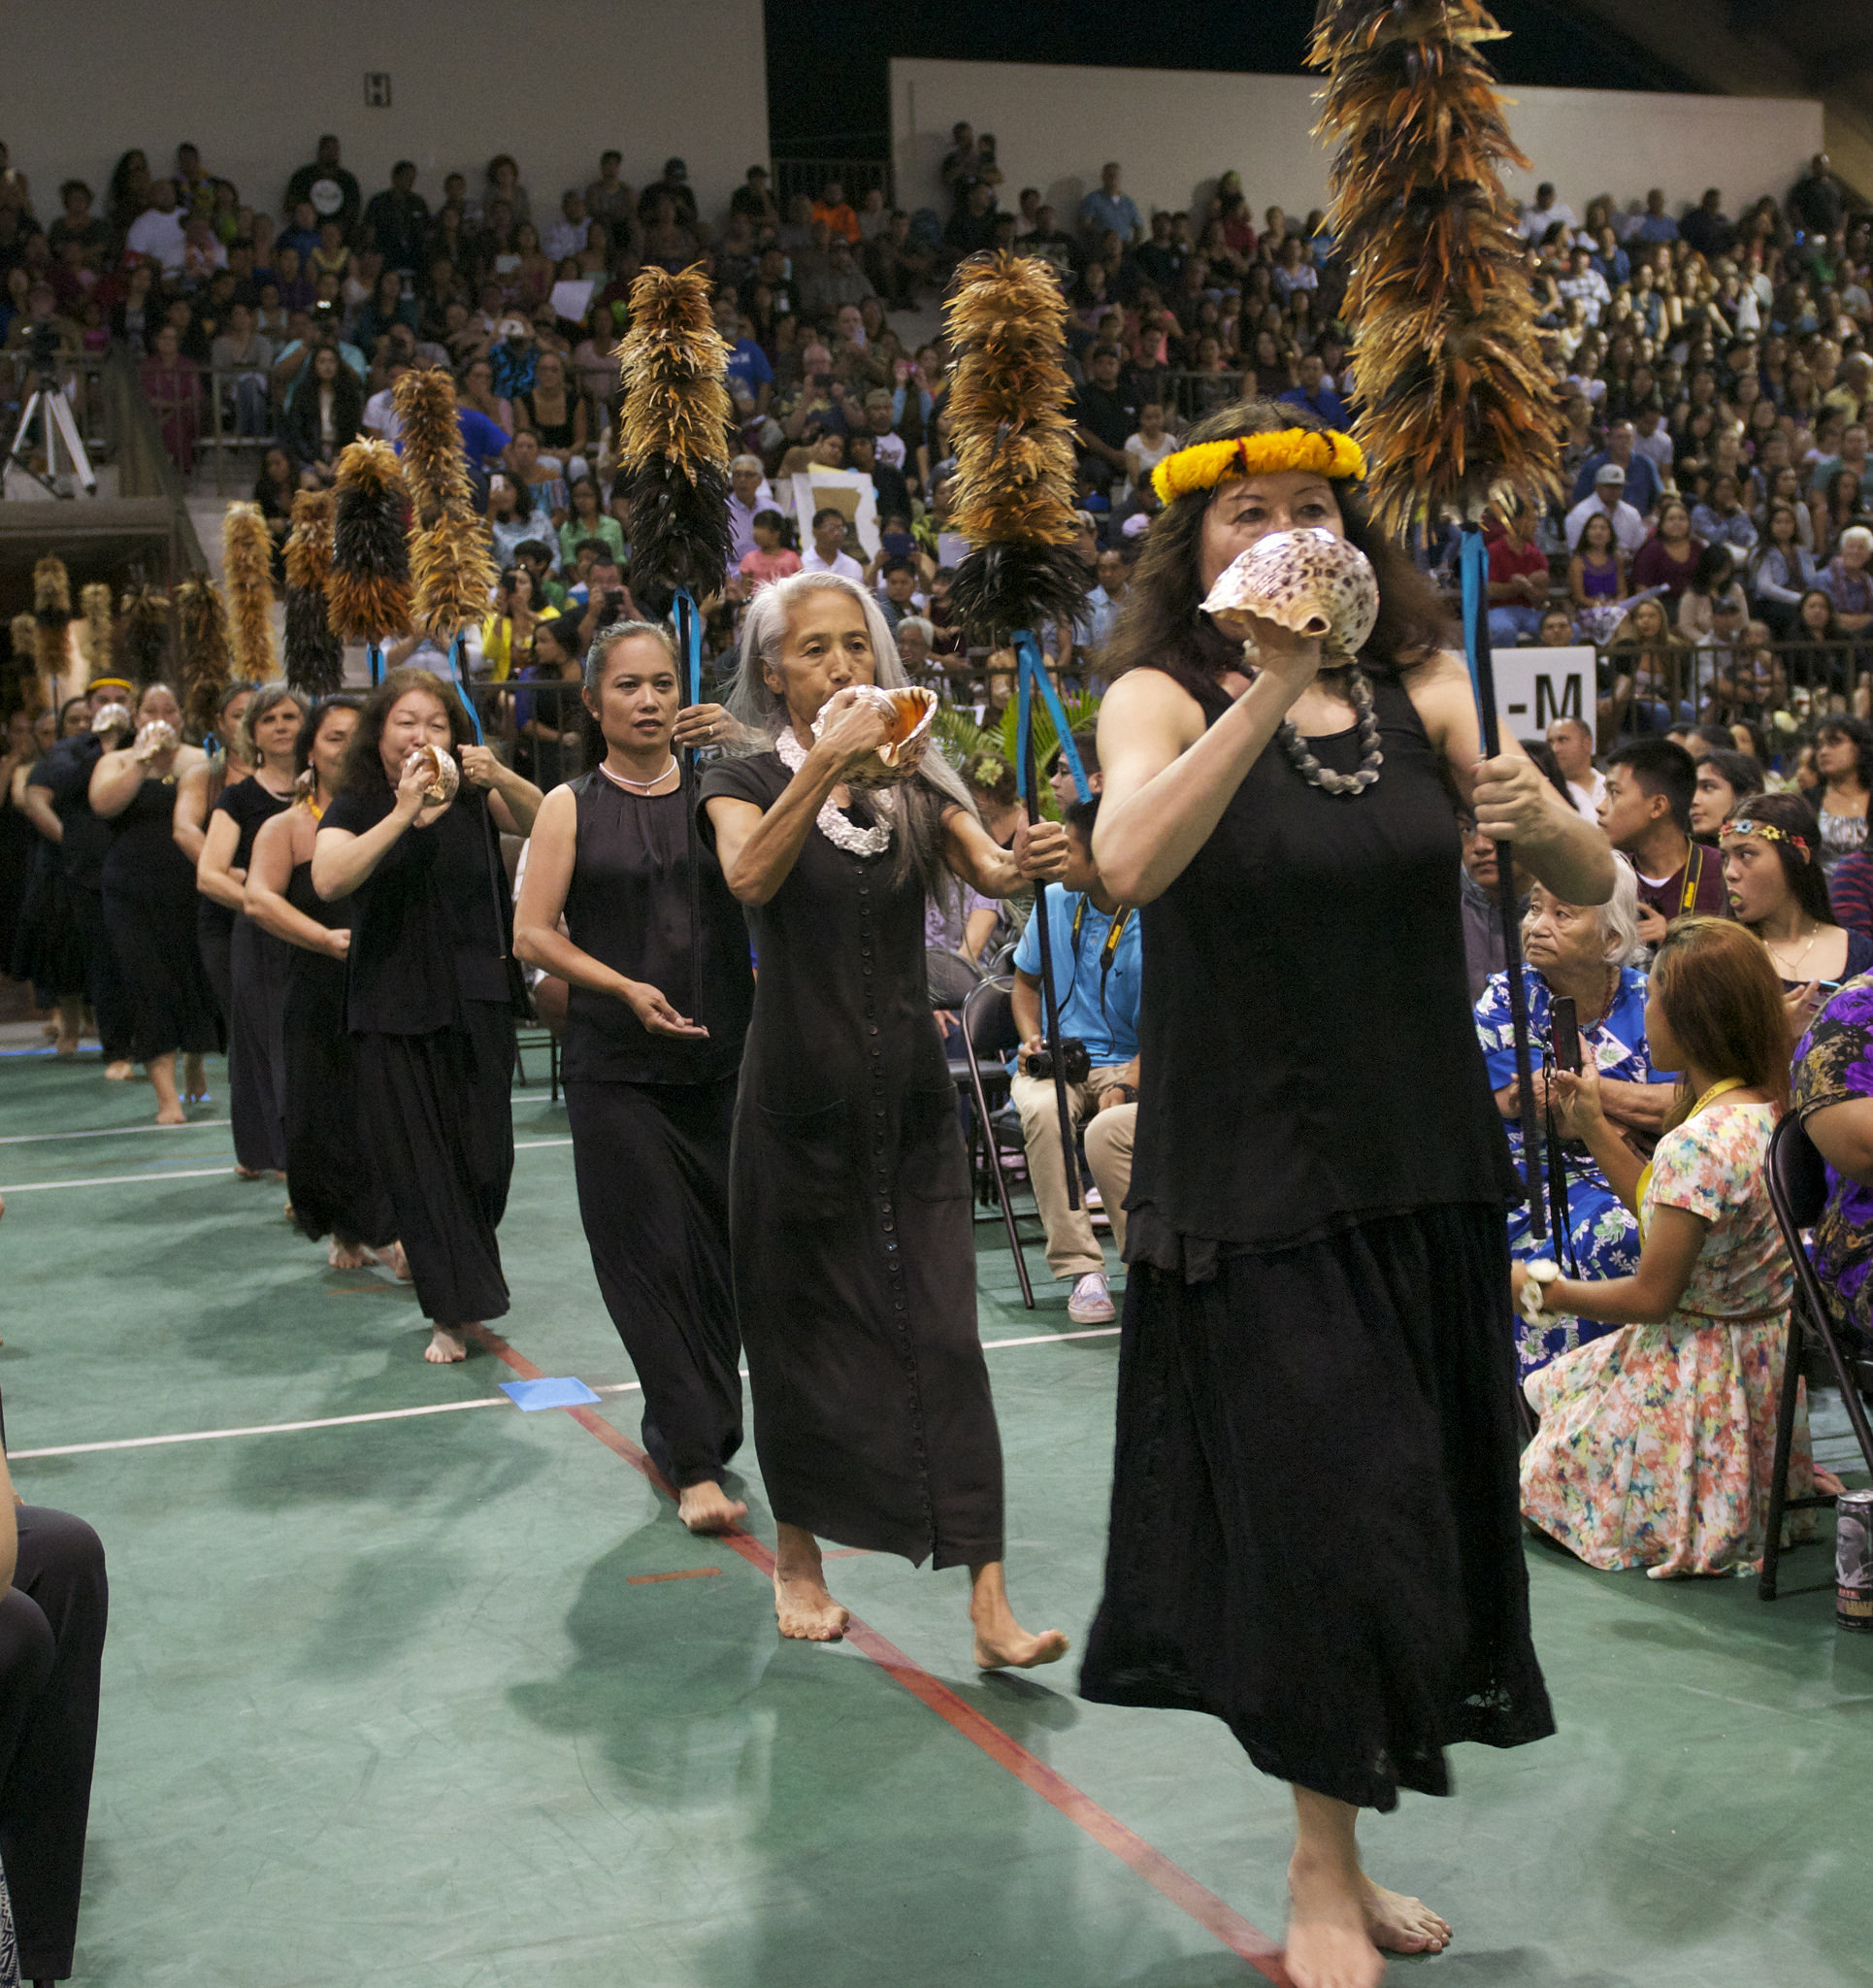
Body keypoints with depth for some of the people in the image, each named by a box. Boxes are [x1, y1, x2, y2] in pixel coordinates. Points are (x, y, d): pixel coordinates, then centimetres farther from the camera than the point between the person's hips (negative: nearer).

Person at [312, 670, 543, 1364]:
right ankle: (453, 1311, 10)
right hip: (397, 1011, -1)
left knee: (483, 1154, 3)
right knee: (417, 1161, 0)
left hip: (478, 1001, 1)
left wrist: (502, 780, -27)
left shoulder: (473, 797, 2)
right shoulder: (355, 807, -2)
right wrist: (403, 814, -27)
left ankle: (469, 1286, 28)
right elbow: (328, 879, -21)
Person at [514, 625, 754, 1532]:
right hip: (617, 1070, -2)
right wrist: (626, 988, -13)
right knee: (653, 1255, -4)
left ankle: (684, 1424, 26)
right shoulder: (572, 807, 5)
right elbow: (533, 934, -1)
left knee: (719, 1249, 6)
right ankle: (694, 1463, 1)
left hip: (723, 1058, 2)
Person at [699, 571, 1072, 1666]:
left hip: (912, 1091, 2)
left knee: (942, 1332, -4)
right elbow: (750, 878, -20)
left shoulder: (919, 779, 7)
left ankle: (989, 1599, -6)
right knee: (803, 1329, 7)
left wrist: (1025, 863, -32)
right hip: (802, 1094, -1)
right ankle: (800, 1559, 27)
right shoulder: (749, 781, 1)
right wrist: (826, 765, -30)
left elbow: (985, 868, -10)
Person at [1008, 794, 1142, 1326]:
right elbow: (1025, 980, 22)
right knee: (1045, 1112, -34)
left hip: (1123, 1064, -3)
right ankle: (1082, 1269, -31)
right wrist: (1032, 1039, 3)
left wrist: (1124, 1089, -26)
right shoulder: (1054, 901, 6)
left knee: (1107, 1133, -38)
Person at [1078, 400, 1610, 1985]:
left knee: (1422, 1523, 12)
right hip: (1253, 1185, -4)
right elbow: (1130, 864, -27)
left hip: (1427, 1176, 4)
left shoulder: (1420, 690, 3)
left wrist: (1541, 818, -22)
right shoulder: (1164, 696, -5)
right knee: (1330, 1520, -2)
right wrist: (1275, 684, -31)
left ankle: (1343, 1852, 30)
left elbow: (1595, 887, 0)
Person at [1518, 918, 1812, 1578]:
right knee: (1546, 1390, 23)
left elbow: (1650, 1296, -22)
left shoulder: (1699, 1144, -30)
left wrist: (1538, 1291, -10)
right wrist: (1594, 1128, 9)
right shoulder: (1764, 1112, -1)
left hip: (1694, 1386, -9)